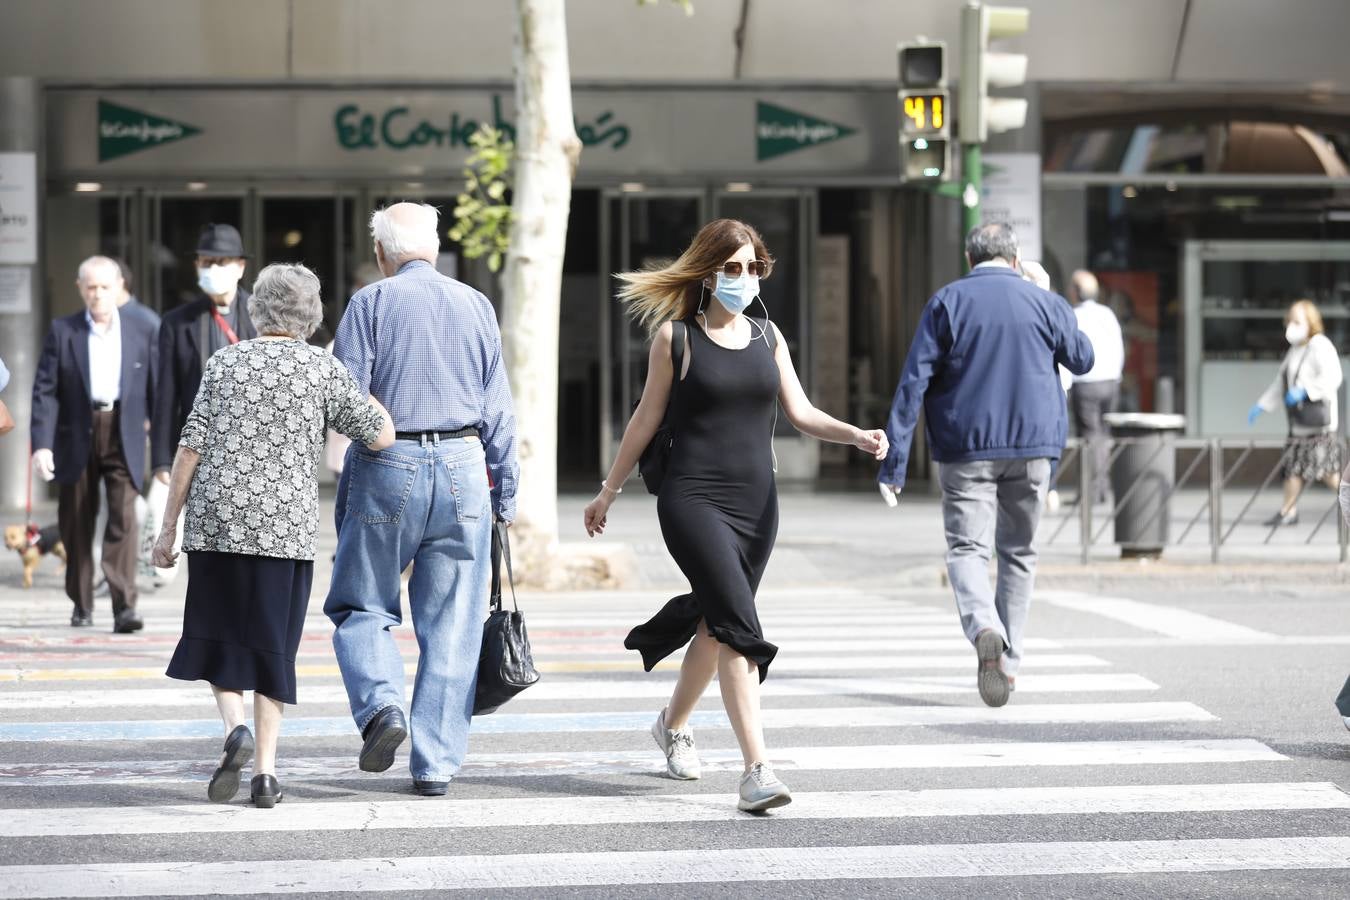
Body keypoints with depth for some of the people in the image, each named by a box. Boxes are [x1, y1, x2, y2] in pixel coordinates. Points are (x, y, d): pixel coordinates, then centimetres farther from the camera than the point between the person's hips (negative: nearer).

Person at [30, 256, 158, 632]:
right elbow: (45, 391, -2)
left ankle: (124, 606, -17)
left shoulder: (142, 331, 5)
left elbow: (156, 389, 6)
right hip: (77, 438, 1)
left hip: (124, 437, -1)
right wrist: (42, 443, -12)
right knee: (76, 525, 9)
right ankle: (81, 604, 23)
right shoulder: (62, 332, 3)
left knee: (123, 519, -13)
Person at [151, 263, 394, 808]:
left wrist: (169, 527, 5)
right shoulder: (322, 368, 1)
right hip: (288, 526, 0)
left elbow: (191, 447, 1)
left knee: (218, 635, 15)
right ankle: (265, 772, 6)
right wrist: (358, 389, 16)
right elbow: (382, 436, -2)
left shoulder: (224, 363, 5)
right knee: (271, 645, 9)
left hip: (216, 520, 1)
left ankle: (235, 728, -10)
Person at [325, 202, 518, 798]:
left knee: (362, 606, 11)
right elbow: (498, 410, 9)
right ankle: (436, 763, 3)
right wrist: (505, 494, 14)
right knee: (451, 624, 5)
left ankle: (380, 705, -14)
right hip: (463, 467, 3)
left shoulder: (370, 303, -1)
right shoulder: (476, 306, 9)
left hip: (389, 466, -2)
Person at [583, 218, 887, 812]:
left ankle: (674, 724, 42)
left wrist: (857, 435, -10)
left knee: (717, 624, 15)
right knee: (738, 624, -19)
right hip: (694, 500, -5)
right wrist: (609, 490, 10)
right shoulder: (676, 336, -2)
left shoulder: (767, 336, 11)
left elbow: (800, 413, 8)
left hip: (757, 503, 5)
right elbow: (648, 418, 6)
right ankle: (756, 769, -24)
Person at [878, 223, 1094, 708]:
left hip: (966, 450, -2)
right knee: (1018, 552, 15)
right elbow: (1083, 359, 18)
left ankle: (985, 628, -33)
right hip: (1032, 446, 2)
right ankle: (1008, 661, 17)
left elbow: (913, 382, -7)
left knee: (967, 547, -4)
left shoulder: (946, 302, -3)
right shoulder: (1045, 303, 1)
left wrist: (893, 463, -6)